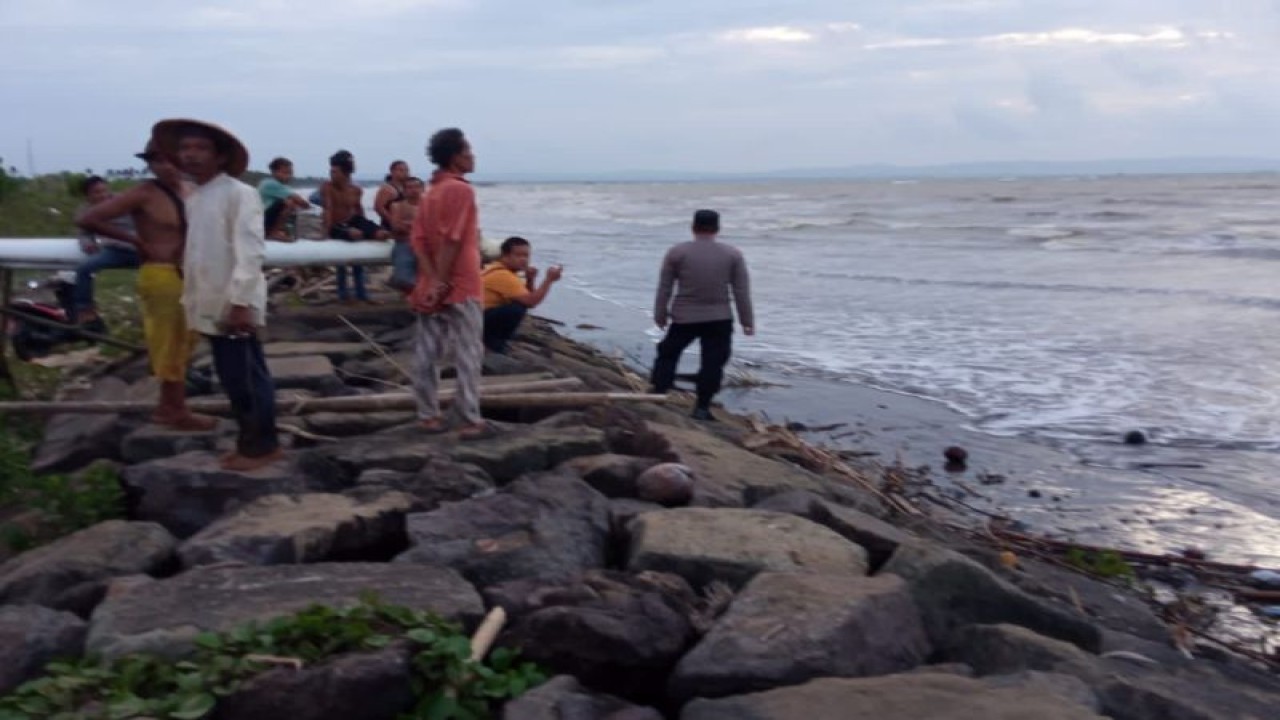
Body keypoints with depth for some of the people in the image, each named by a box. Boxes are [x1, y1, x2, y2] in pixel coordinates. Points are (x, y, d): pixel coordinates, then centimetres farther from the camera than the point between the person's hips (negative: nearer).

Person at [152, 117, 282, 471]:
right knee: (232, 378, 15)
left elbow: (249, 252, -18)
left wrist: (241, 302, -23)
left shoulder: (240, 194, -12)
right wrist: (190, 297, 12)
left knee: (247, 377, 1)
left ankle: (263, 445, 13)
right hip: (211, 304, 8)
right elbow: (195, 251, 15)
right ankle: (250, 441, 26)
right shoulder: (193, 197, 13)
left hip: (233, 304, -8)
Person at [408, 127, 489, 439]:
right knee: (468, 355, -4)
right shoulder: (460, 189, -11)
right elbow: (451, 241, -20)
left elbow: (417, 239, 4)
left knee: (427, 353, 8)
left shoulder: (431, 191, 14)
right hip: (458, 287, -8)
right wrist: (441, 282, -19)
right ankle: (471, 421, -3)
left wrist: (432, 280, -5)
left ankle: (429, 416, 13)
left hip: (430, 286, 8)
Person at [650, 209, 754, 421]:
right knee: (712, 363, 5)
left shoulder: (676, 252, -1)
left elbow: (664, 288, 2)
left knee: (668, 354, 15)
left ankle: (657, 394, 11)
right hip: (719, 320, 0)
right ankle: (702, 407, 4)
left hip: (684, 318, 0)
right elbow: (742, 291, 2)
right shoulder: (733, 254, 1)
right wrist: (747, 321, 7)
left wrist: (660, 315, 11)